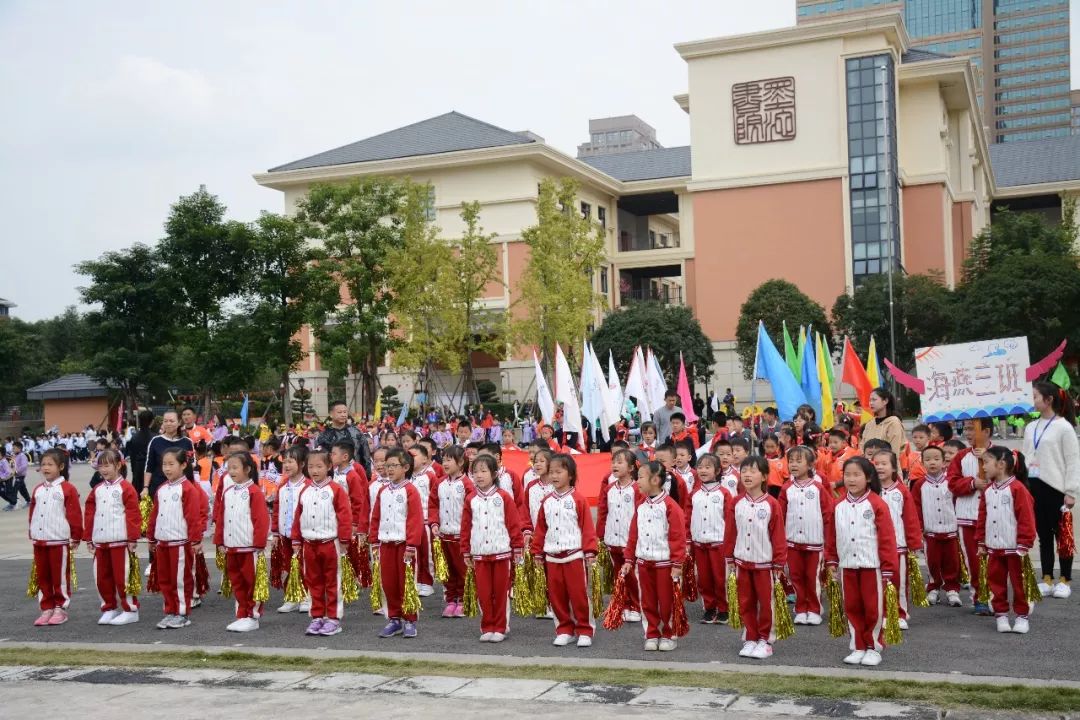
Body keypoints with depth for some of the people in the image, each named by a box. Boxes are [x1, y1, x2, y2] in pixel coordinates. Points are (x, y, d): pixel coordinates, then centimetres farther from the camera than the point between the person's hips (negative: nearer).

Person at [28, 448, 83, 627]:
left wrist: (76, 537, -6)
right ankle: (47, 609, 18)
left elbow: (75, 515, -7)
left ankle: (61, 609, 11)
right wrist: (32, 534, 15)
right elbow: (33, 513, 17)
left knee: (60, 577, 2)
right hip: (39, 541, 6)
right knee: (42, 577, 10)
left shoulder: (67, 489, -7)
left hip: (59, 540, -6)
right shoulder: (38, 489, 11)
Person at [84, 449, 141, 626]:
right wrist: (89, 538, 10)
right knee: (102, 577, 10)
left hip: (120, 541, -6)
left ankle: (130, 610, 6)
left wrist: (132, 538, -11)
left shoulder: (126, 488, -6)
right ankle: (109, 608, 23)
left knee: (122, 577, -3)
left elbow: (133, 515, -9)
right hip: (100, 542, 7)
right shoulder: (97, 490, 13)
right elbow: (89, 514, 14)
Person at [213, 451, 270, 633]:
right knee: (237, 583, 13)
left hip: (249, 548, -7)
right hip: (231, 547, 7)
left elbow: (261, 520, -12)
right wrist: (220, 541, 9)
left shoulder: (254, 492, -10)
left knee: (252, 583, 1)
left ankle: (253, 616, 9)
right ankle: (242, 616, 21)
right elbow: (220, 518, 14)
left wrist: (259, 544, -13)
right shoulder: (227, 492, 11)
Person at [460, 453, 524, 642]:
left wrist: (517, 549, -3)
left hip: (501, 553, -2)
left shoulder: (503, 497, -3)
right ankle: (487, 628, 16)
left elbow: (514, 524, -2)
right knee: (483, 593, 5)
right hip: (479, 554, 2)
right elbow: (465, 527, 7)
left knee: (501, 592, 4)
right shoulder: (470, 499, 5)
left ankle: (500, 628, 14)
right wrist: (466, 552, 6)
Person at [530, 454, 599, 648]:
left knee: (579, 594, -1)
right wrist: (537, 552, 10)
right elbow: (540, 529, 12)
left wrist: (590, 552, -10)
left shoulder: (578, 500, -5)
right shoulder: (547, 502, 9)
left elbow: (587, 528, -7)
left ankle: (584, 631, 10)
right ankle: (564, 630, 19)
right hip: (552, 557, 5)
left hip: (574, 555, -5)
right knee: (556, 596, 8)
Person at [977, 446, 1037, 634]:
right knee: (996, 582, 9)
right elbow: (982, 518, 12)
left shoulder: (1017, 489, -14)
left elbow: (1026, 519, -14)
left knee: (1018, 583, 4)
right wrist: (981, 542, 11)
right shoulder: (988, 490, 7)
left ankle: (1022, 616, 15)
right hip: (994, 548, 6)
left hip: (1014, 548, -6)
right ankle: (1001, 614, 19)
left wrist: (1023, 545, -14)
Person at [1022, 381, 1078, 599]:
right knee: (1043, 535, 10)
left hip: (1054, 487, -6)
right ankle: (1047, 580, 16)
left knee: (1061, 534, 3)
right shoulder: (1031, 428, 11)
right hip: (1034, 486, 6)